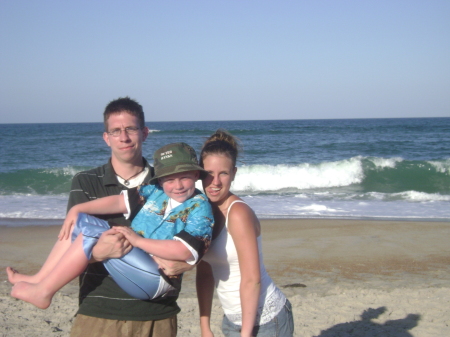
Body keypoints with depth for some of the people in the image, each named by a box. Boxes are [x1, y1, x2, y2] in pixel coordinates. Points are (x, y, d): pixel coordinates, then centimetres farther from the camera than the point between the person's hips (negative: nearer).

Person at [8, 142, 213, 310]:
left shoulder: (200, 209, -12)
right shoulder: (155, 192, 8)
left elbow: (183, 251, -24)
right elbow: (120, 201, 6)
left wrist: (138, 240, -23)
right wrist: (77, 209, -2)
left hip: (156, 279, -9)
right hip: (132, 259, 9)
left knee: (92, 235, -21)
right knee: (81, 221, 11)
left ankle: (43, 291, -11)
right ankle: (40, 279, 8)